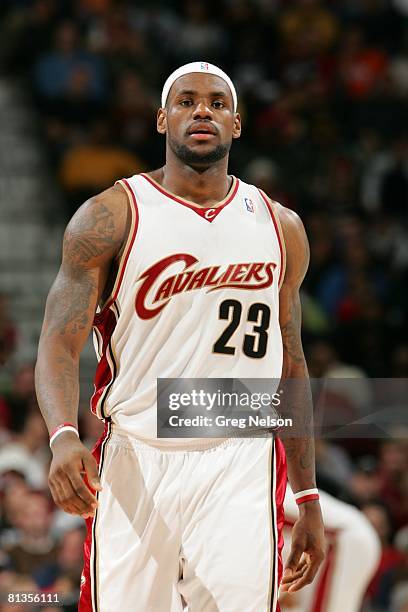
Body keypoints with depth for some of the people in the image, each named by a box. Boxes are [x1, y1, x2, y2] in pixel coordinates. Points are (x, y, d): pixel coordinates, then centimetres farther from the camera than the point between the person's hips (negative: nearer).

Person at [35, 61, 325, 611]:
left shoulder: (280, 229, 12)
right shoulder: (110, 218, 1)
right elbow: (58, 345, -6)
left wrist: (309, 499, 17)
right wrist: (64, 437, -27)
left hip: (241, 466, 2)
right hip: (135, 462, -2)